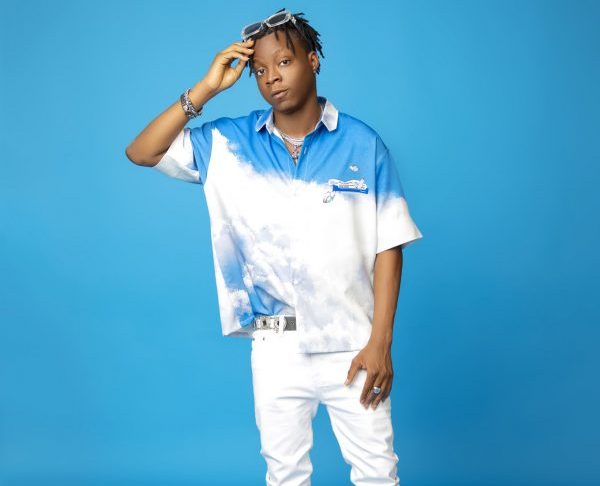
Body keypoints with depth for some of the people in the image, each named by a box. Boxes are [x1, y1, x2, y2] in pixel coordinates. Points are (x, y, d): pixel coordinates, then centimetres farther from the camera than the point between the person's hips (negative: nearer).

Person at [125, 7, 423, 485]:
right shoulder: (229, 142, 1)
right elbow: (141, 153, -4)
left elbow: (388, 247, -5)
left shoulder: (363, 144, -6)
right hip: (275, 346, 2)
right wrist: (206, 89, -11)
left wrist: (380, 341, -10)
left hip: (350, 344, -2)